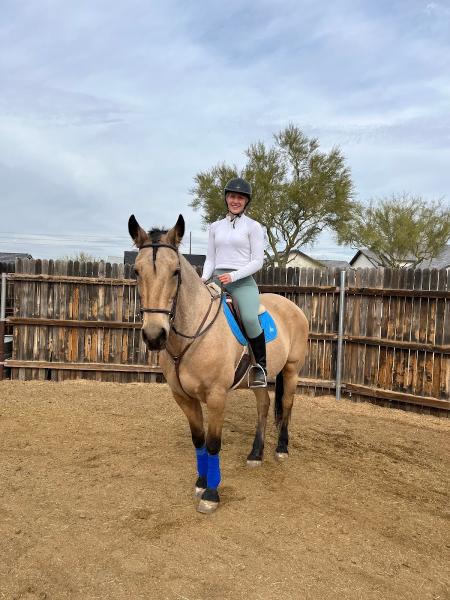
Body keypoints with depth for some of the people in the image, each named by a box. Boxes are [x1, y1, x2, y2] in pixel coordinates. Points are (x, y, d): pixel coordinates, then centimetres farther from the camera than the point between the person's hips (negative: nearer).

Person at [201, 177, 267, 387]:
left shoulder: (253, 227, 4)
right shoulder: (215, 226, 16)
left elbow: (257, 261, -2)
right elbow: (210, 259, 16)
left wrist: (233, 276, -14)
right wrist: (204, 278, -4)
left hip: (243, 282, -4)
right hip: (216, 281, 4)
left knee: (250, 318, -30)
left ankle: (261, 367, -9)